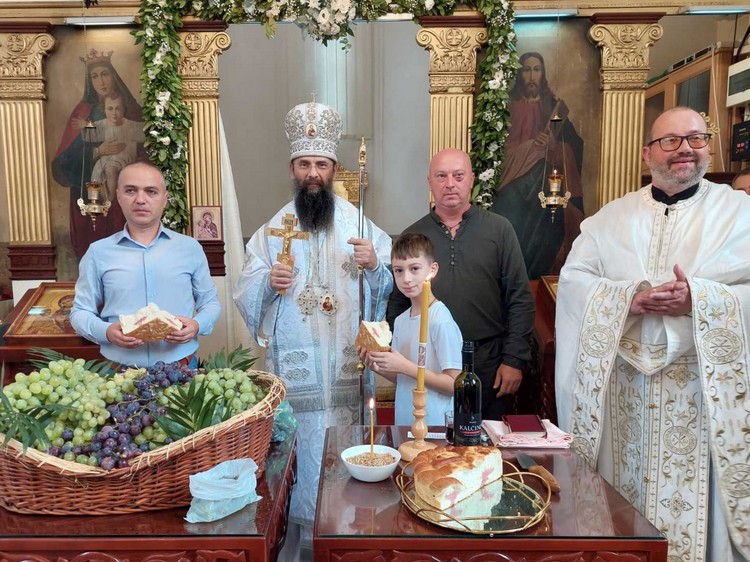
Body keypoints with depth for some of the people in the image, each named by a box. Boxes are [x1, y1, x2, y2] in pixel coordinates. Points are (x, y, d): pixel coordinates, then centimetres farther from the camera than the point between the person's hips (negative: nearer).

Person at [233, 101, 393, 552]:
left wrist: (374, 266, -18)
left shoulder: (360, 224, 4)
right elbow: (245, 296, 4)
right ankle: (304, 525, 27)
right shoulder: (273, 230, 6)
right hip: (293, 367, 0)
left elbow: (388, 288, 3)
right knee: (299, 448, 6)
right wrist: (268, 282, -17)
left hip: (347, 365, 0)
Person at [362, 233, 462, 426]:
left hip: (435, 426, -6)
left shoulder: (441, 320, -18)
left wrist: (404, 366, -22)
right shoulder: (400, 321, 4)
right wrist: (379, 368, -6)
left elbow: (454, 384, -18)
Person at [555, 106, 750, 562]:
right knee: (624, 490, 12)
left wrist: (697, 299, -21)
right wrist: (628, 297, -16)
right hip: (623, 383, 2)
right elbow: (573, 279, 0)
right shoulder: (611, 217, 9)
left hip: (704, 384, -1)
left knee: (694, 493, 5)